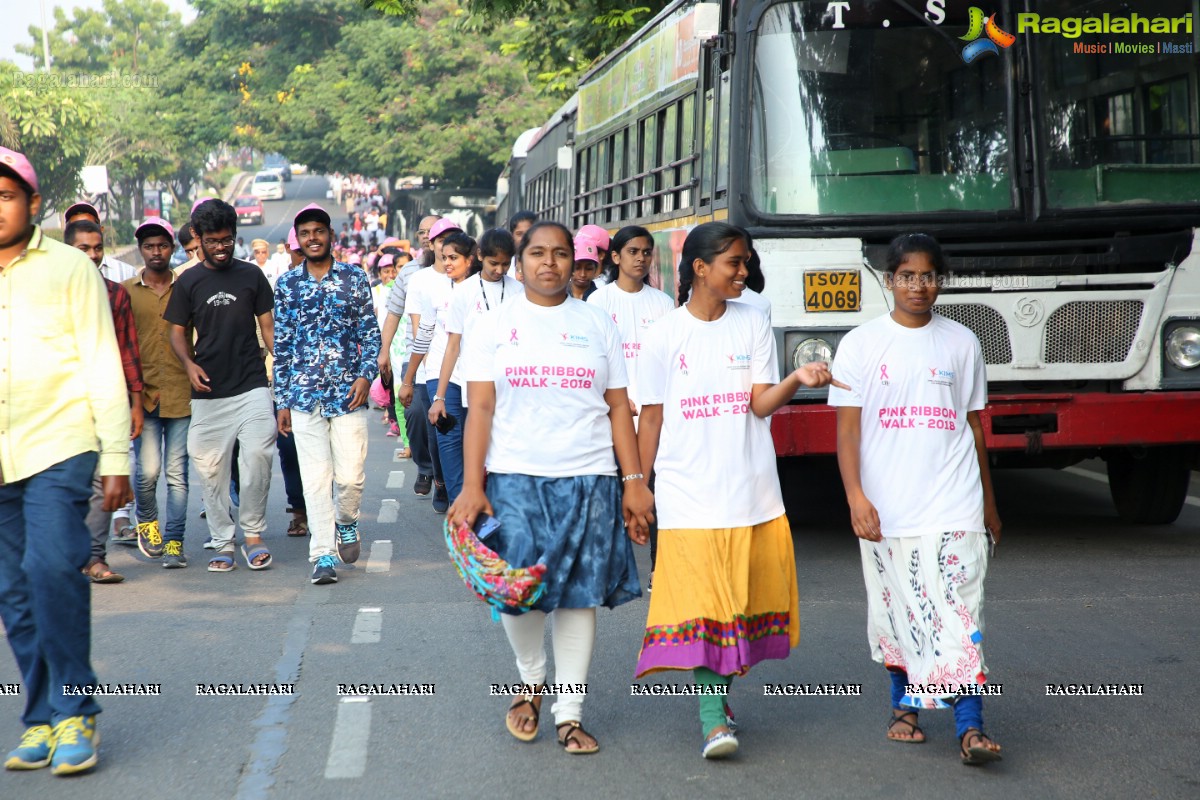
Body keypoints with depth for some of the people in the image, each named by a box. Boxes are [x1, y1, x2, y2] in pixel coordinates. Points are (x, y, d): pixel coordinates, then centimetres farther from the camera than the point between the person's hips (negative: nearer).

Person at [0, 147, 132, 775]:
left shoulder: (68, 267, 3)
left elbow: (103, 365, 2)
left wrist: (116, 457, -3)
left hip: (59, 446, -4)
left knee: (52, 568, -19)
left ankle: (73, 712, -7)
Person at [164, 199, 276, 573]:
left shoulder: (251, 275, 7)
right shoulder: (189, 282, 8)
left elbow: (267, 325, 9)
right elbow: (177, 331, 12)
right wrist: (189, 363, -8)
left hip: (251, 386, -1)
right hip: (207, 392, 1)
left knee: (257, 454, -17)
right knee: (211, 470, 2)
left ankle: (253, 533, -1)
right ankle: (223, 545, 12)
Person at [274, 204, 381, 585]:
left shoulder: (355, 278, 5)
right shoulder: (286, 284, 8)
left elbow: (371, 332, 6)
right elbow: (281, 344, 10)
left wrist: (366, 374, -10)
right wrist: (281, 400, 7)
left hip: (348, 394, -1)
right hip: (304, 395, 1)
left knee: (351, 475, -1)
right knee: (315, 478, -3)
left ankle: (346, 522, 29)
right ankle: (324, 553, 2)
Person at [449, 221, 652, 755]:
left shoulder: (596, 324, 11)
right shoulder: (496, 325, 7)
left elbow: (619, 408, 9)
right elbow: (480, 409, 2)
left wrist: (634, 481, 2)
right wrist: (472, 486, -6)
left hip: (588, 479, 1)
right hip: (514, 476, -1)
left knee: (580, 594, 2)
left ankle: (569, 711, 12)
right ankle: (531, 679, 20)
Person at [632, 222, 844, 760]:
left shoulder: (753, 326, 7)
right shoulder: (665, 335, 1)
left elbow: (761, 403, -1)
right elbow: (651, 417, 5)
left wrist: (798, 380, -20)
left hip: (751, 492, 3)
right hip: (688, 490, -3)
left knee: (743, 595, 5)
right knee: (701, 599, -10)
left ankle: (719, 691, 20)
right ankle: (712, 713, -12)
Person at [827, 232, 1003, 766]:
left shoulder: (961, 343, 8)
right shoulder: (861, 344, 2)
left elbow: (974, 425, 14)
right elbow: (847, 428, -1)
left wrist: (989, 504, 18)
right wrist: (856, 497, -13)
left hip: (953, 506, 0)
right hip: (885, 510, 0)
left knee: (960, 612, -9)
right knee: (895, 612, 9)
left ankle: (970, 727, -11)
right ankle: (903, 703, 29)